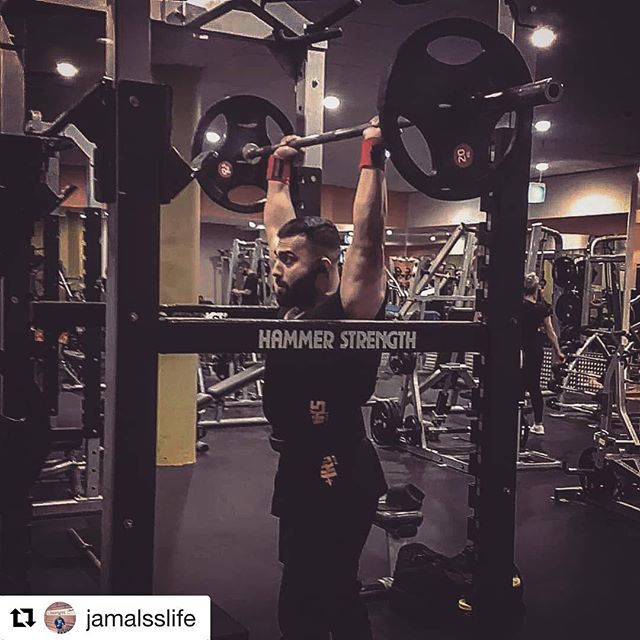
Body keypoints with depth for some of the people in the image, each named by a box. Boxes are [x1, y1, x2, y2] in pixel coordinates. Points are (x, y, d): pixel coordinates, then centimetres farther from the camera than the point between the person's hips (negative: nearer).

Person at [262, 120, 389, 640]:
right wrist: (278, 170, 22)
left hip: (339, 482, -9)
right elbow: (279, 227, 17)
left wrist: (372, 160, -21)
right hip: (303, 476, 9)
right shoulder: (294, 305, 6)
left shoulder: (349, 311, -15)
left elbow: (368, 240, -25)